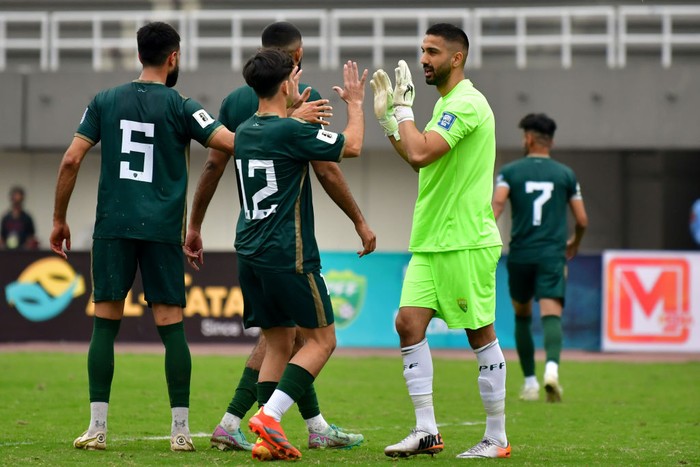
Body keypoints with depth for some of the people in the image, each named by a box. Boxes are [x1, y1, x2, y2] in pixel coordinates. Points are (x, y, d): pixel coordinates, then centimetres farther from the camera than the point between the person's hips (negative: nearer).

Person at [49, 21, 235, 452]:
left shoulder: (105, 102, 7)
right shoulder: (180, 107, 0)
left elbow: (71, 160, 4)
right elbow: (232, 143, -10)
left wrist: (60, 219, 12)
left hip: (113, 227, 2)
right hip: (163, 230, -2)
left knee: (105, 324, 4)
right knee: (172, 325, 1)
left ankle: (97, 428, -2)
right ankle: (181, 430, 1)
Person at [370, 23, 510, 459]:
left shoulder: (467, 103, -14)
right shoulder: (445, 103, 16)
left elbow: (421, 154, -24)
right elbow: (419, 158, 23)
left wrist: (403, 108, -11)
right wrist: (388, 118, 17)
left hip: (466, 243, -9)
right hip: (430, 242, 9)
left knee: (481, 334, -1)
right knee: (409, 323, 0)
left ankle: (497, 438, 7)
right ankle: (426, 431, 2)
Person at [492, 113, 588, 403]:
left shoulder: (510, 171, 4)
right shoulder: (565, 175, 8)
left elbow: (497, 203, -14)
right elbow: (582, 220, 9)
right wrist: (574, 243, 29)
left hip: (520, 255, 0)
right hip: (553, 255, 0)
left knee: (522, 317, 19)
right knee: (551, 315, -12)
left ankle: (530, 383, 21)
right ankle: (552, 368, -40)